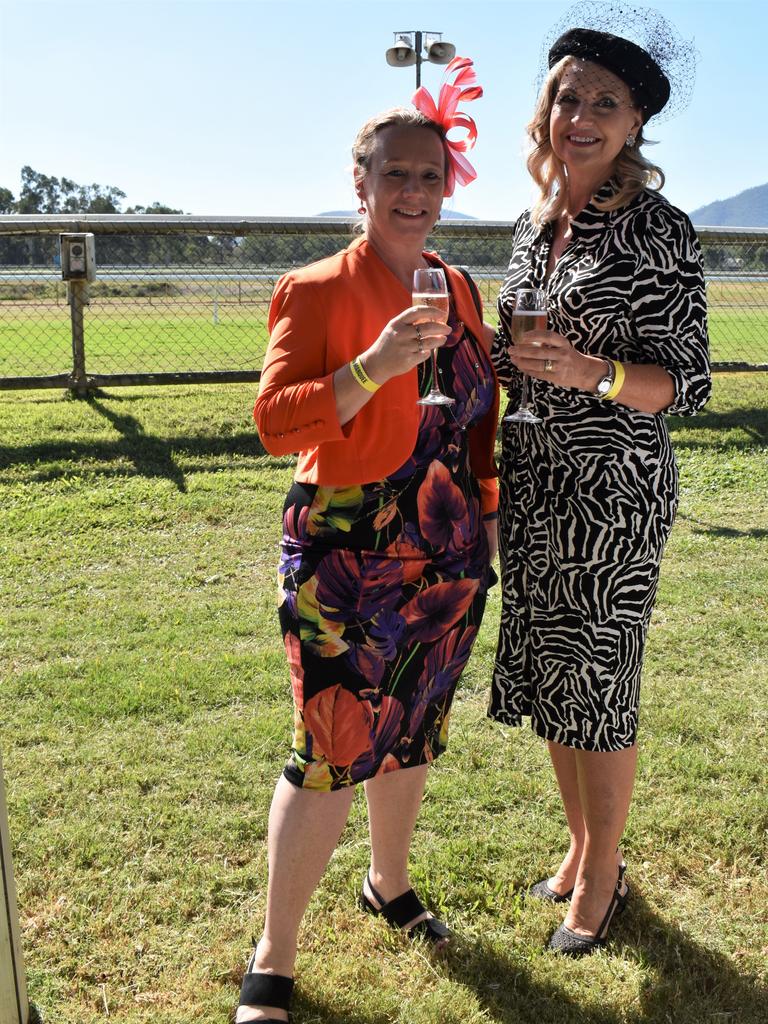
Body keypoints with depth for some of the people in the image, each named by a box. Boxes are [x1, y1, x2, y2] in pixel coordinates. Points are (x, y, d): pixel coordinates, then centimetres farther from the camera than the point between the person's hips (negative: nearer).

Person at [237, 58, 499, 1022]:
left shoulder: (457, 290, 10)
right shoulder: (314, 291, -8)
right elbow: (275, 420, -17)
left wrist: (485, 511, 15)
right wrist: (373, 367, -28)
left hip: (447, 558, 6)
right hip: (346, 558, -6)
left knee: (412, 729, 18)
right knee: (331, 755, -5)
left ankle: (389, 885, 42)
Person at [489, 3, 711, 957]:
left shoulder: (658, 230, -10)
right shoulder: (531, 226, 9)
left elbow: (687, 384, -11)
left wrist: (592, 371, -27)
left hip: (613, 492, -6)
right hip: (531, 484, 7)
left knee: (598, 684, 3)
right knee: (549, 674, 15)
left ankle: (601, 876, 26)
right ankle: (580, 844, 37)